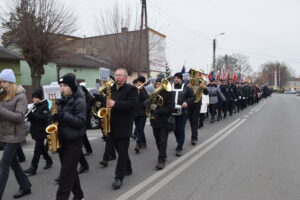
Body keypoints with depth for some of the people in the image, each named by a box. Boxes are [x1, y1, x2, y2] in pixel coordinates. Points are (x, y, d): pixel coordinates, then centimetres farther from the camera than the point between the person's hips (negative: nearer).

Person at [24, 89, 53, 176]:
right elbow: (34, 117, 16)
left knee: (37, 149, -6)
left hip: (41, 131, -8)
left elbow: (44, 118, -24)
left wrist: (31, 114, -27)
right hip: (36, 130, 8)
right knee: (41, 147, 17)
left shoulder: (44, 106, -12)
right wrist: (29, 115, -6)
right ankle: (49, 161, 33)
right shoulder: (35, 106, 12)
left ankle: (33, 168, -3)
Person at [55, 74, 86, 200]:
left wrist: (63, 116, -28)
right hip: (62, 139, 8)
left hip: (74, 141, -8)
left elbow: (81, 122, -19)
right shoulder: (62, 101, 10)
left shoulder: (79, 101, -13)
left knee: (66, 173, -4)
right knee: (70, 170, 16)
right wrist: (54, 117, -2)